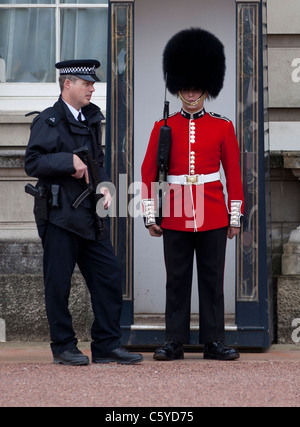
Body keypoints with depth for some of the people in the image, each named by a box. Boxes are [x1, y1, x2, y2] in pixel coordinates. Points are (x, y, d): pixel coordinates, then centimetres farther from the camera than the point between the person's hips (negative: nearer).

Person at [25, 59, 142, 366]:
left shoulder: (91, 119, 15)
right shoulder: (48, 122, -7)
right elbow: (32, 163, -14)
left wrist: (104, 187, 6)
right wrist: (69, 160, -22)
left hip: (89, 214, 7)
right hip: (59, 214, -7)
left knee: (109, 275, 4)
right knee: (59, 283, 1)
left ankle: (107, 345, 11)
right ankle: (64, 347, 12)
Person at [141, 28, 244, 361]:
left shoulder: (222, 127, 5)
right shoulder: (163, 128, 5)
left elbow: (234, 174, 6)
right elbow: (148, 173, 6)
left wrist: (235, 216, 3)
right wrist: (150, 215, 1)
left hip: (213, 217, 0)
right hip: (175, 217, 0)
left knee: (212, 279, 3)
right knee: (177, 280, 4)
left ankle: (214, 342, 9)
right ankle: (175, 342, 9)